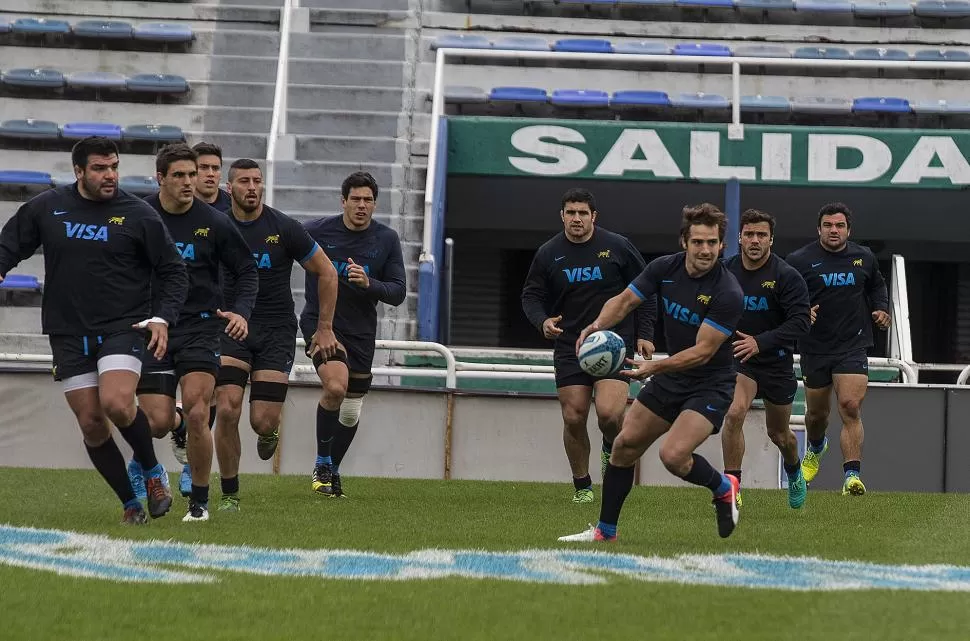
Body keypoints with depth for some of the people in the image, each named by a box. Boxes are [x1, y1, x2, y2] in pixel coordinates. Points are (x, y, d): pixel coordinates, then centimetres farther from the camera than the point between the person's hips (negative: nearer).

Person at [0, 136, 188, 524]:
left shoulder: (139, 215, -2)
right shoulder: (45, 209, 3)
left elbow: (173, 272, 3)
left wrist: (163, 318, -10)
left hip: (122, 328, -3)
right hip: (69, 334, 3)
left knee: (116, 404, -24)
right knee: (91, 423, -1)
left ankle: (153, 472, 2)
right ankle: (131, 504, 13)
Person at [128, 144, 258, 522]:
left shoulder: (213, 222, -2)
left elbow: (247, 270, 8)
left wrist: (242, 311, -8)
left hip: (200, 326, -1)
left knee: (196, 415, -16)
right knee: (157, 423, -6)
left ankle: (199, 501, 1)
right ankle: (179, 422, 34)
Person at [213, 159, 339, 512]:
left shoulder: (284, 228, -6)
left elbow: (327, 273, 5)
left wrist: (324, 329, 6)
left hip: (276, 331, -1)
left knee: (263, 422, -10)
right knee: (227, 410, -17)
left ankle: (268, 432, 31)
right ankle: (229, 494, -2)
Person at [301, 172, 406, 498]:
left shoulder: (387, 239, -1)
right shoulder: (316, 231, -8)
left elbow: (398, 293, -2)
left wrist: (368, 283, -21)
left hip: (361, 331, 4)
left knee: (351, 412, 10)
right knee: (336, 386, -28)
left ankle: (332, 471, 34)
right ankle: (321, 465, -11)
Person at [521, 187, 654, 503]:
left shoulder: (618, 247, -1)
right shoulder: (548, 254, 3)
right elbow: (531, 296, 10)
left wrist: (644, 334, 1)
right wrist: (542, 321, -12)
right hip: (569, 346, 2)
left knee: (609, 413, -19)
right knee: (573, 418, -3)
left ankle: (611, 449, 16)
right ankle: (582, 486, 14)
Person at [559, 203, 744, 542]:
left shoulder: (728, 292, -26)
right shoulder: (665, 268, -8)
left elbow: (702, 352, -26)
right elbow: (624, 300, 1)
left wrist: (655, 366, -36)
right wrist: (598, 324, -20)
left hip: (710, 384, -7)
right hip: (671, 378, 7)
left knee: (673, 455, -24)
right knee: (625, 445, 6)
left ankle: (723, 487, 8)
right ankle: (605, 531, 21)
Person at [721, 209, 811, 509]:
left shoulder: (787, 276, -15)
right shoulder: (725, 271, -4)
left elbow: (800, 322, -22)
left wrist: (761, 342, -32)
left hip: (776, 362, -1)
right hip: (737, 358, 1)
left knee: (779, 434, 16)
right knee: (734, 413, -27)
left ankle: (795, 473, 50)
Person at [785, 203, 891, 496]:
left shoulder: (864, 258, 6)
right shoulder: (799, 260, -6)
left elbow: (877, 285, 26)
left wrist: (881, 309, 9)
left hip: (852, 347, 0)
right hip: (814, 348, 0)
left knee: (850, 407, -17)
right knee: (817, 412, 15)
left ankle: (852, 475, -22)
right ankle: (815, 448, 50)